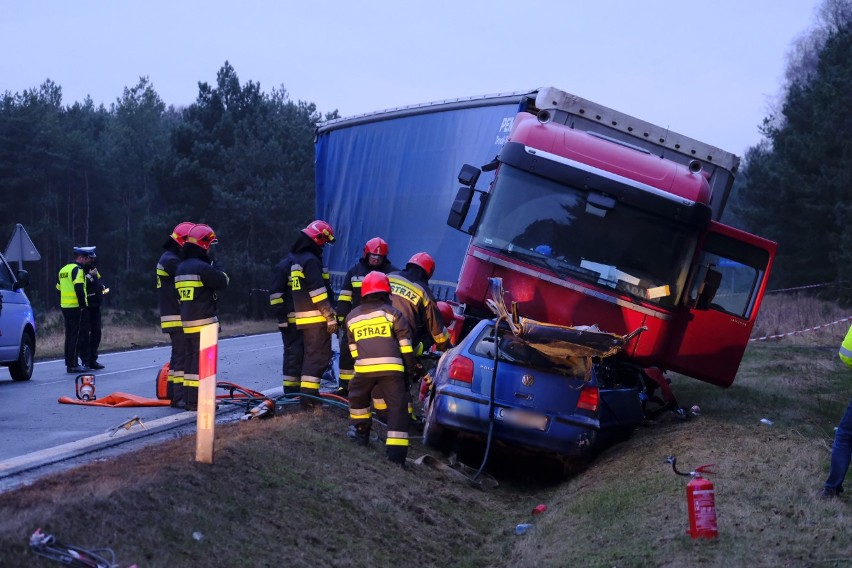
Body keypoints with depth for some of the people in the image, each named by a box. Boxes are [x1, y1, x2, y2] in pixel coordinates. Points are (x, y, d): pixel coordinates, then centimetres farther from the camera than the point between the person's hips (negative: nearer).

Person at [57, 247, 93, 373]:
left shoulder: (63, 270, 17)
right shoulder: (77, 269, -11)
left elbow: (59, 289, 21)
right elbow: (79, 289, -21)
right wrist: (83, 305, -17)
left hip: (65, 307, 9)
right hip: (76, 308, -9)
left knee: (69, 336, 13)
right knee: (78, 336, -6)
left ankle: (69, 364, 16)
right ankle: (74, 365, -7)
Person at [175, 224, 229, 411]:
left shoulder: (181, 268, 13)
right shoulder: (203, 267, -16)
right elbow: (222, 282, -10)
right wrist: (218, 271, 8)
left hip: (186, 321, 9)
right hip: (204, 322, -9)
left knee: (190, 358, 13)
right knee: (202, 360, -6)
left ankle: (188, 397, 16)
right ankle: (196, 400, -8)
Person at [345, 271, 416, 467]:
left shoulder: (352, 317, 20)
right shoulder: (391, 312, 9)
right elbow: (404, 340, 6)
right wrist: (410, 366, 13)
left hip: (364, 367, 2)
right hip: (391, 367, -2)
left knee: (358, 398, 31)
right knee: (397, 407, -2)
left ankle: (361, 433, 35)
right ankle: (396, 451, -12)